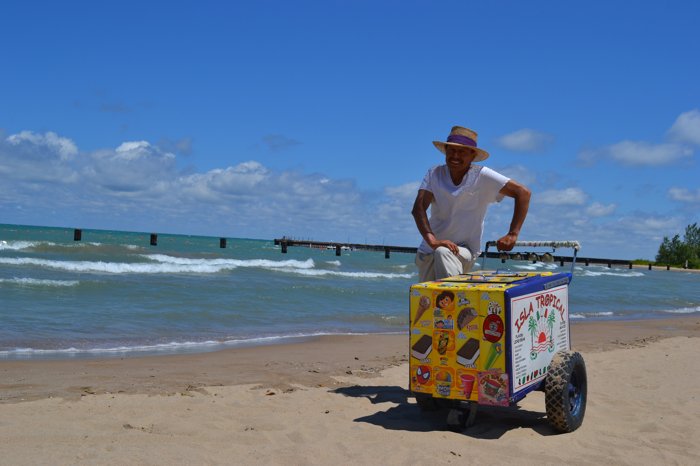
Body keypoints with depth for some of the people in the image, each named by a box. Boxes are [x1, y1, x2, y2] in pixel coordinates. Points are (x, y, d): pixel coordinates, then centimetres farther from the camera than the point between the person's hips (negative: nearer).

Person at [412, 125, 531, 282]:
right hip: (429, 250, 4)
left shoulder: (482, 176, -11)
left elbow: (523, 193, -10)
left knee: (443, 253, -35)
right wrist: (432, 241, -33)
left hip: (465, 250, -4)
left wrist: (512, 234, -18)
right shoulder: (434, 174, -5)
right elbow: (418, 208, -17)